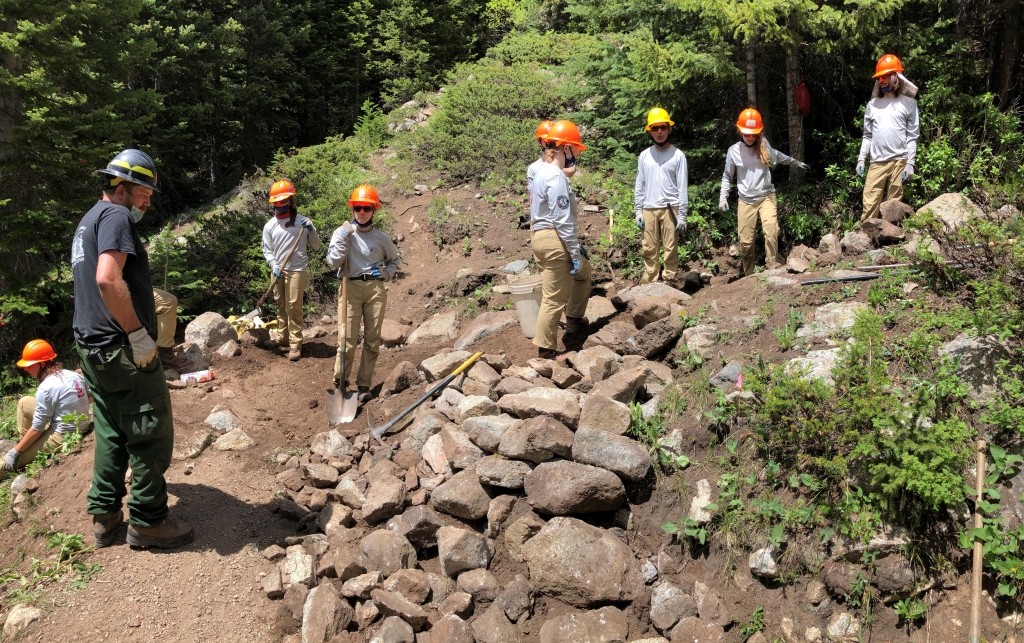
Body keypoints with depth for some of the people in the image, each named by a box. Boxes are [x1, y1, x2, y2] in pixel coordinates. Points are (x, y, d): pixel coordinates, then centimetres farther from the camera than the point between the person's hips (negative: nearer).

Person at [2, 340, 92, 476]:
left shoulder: (46, 388, -21)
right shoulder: (73, 375, -2)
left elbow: (36, 429, -16)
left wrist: (15, 452, -6)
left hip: (63, 437, -9)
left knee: (8, 462, -3)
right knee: (23, 402, 15)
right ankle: (25, 440, 21)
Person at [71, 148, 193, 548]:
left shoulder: (88, 221, 20)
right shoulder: (116, 216, -12)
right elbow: (109, 279, -26)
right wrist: (139, 335, -21)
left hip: (92, 347, 10)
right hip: (122, 350, -10)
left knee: (112, 433, 17)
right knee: (151, 434, -1)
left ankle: (104, 516, 24)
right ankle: (148, 521, 8)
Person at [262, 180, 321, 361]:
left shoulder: (302, 221, 0)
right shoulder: (270, 225, 6)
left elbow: (316, 247, 2)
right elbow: (267, 250, 7)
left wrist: (311, 230, -13)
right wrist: (274, 267, -9)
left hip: (297, 270, -4)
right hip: (278, 272, 4)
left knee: (294, 307, -5)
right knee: (281, 305, 14)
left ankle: (295, 344, 0)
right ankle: (282, 336, 30)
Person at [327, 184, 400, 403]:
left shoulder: (382, 238, 7)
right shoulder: (342, 233, 4)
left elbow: (394, 260, 21)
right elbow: (334, 260, -7)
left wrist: (386, 273, 2)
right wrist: (344, 237, -11)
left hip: (376, 289, 2)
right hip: (351, 288, -2)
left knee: (372, 340, 3)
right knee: (348, 339, -6)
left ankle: (364, 385, 13)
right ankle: (340, 383, 9)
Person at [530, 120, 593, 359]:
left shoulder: (543, 171, 14)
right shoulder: (556, 177, -17)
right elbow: (563, 221, -21)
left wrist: (576, 249, 20)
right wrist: (576, 253, -16)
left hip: (541, 235, 10)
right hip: (554, 240, -10)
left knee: (584, 269, 29)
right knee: (554, 298, -2)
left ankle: (574, 318, 36)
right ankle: (546, 349, 6)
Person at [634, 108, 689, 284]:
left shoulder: (678, 155, -1)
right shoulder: (644, 156, 8)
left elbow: (682, 187, -2)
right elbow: (639, 186, 11)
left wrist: (682, 215, -7)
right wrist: (638, 212, 4)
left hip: (670, 209, -3)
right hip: (649, 209, 3)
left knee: (670, 249, 0)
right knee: (649, 250, 5)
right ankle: (649, 284, 10)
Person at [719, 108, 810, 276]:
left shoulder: (765, 146, -1)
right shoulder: (734, 151, -4)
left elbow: (779, 156, 21)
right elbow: (727, 176, 8)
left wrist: (797, 163, 34)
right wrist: (723, 197, 0)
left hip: (766, 197, 0)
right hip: (746, 201, 0)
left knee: (771, 231, -23)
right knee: (745, 241, 2)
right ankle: (748, 275, 18)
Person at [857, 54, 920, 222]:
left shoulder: (908, 103, 5)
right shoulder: (873, 104, 14)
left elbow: (912, 136, 2)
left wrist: (910, 163, -6)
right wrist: (861, 159, 7)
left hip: (899, 161, -2)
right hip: (877, 162, 2)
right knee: (869, 205, -5)